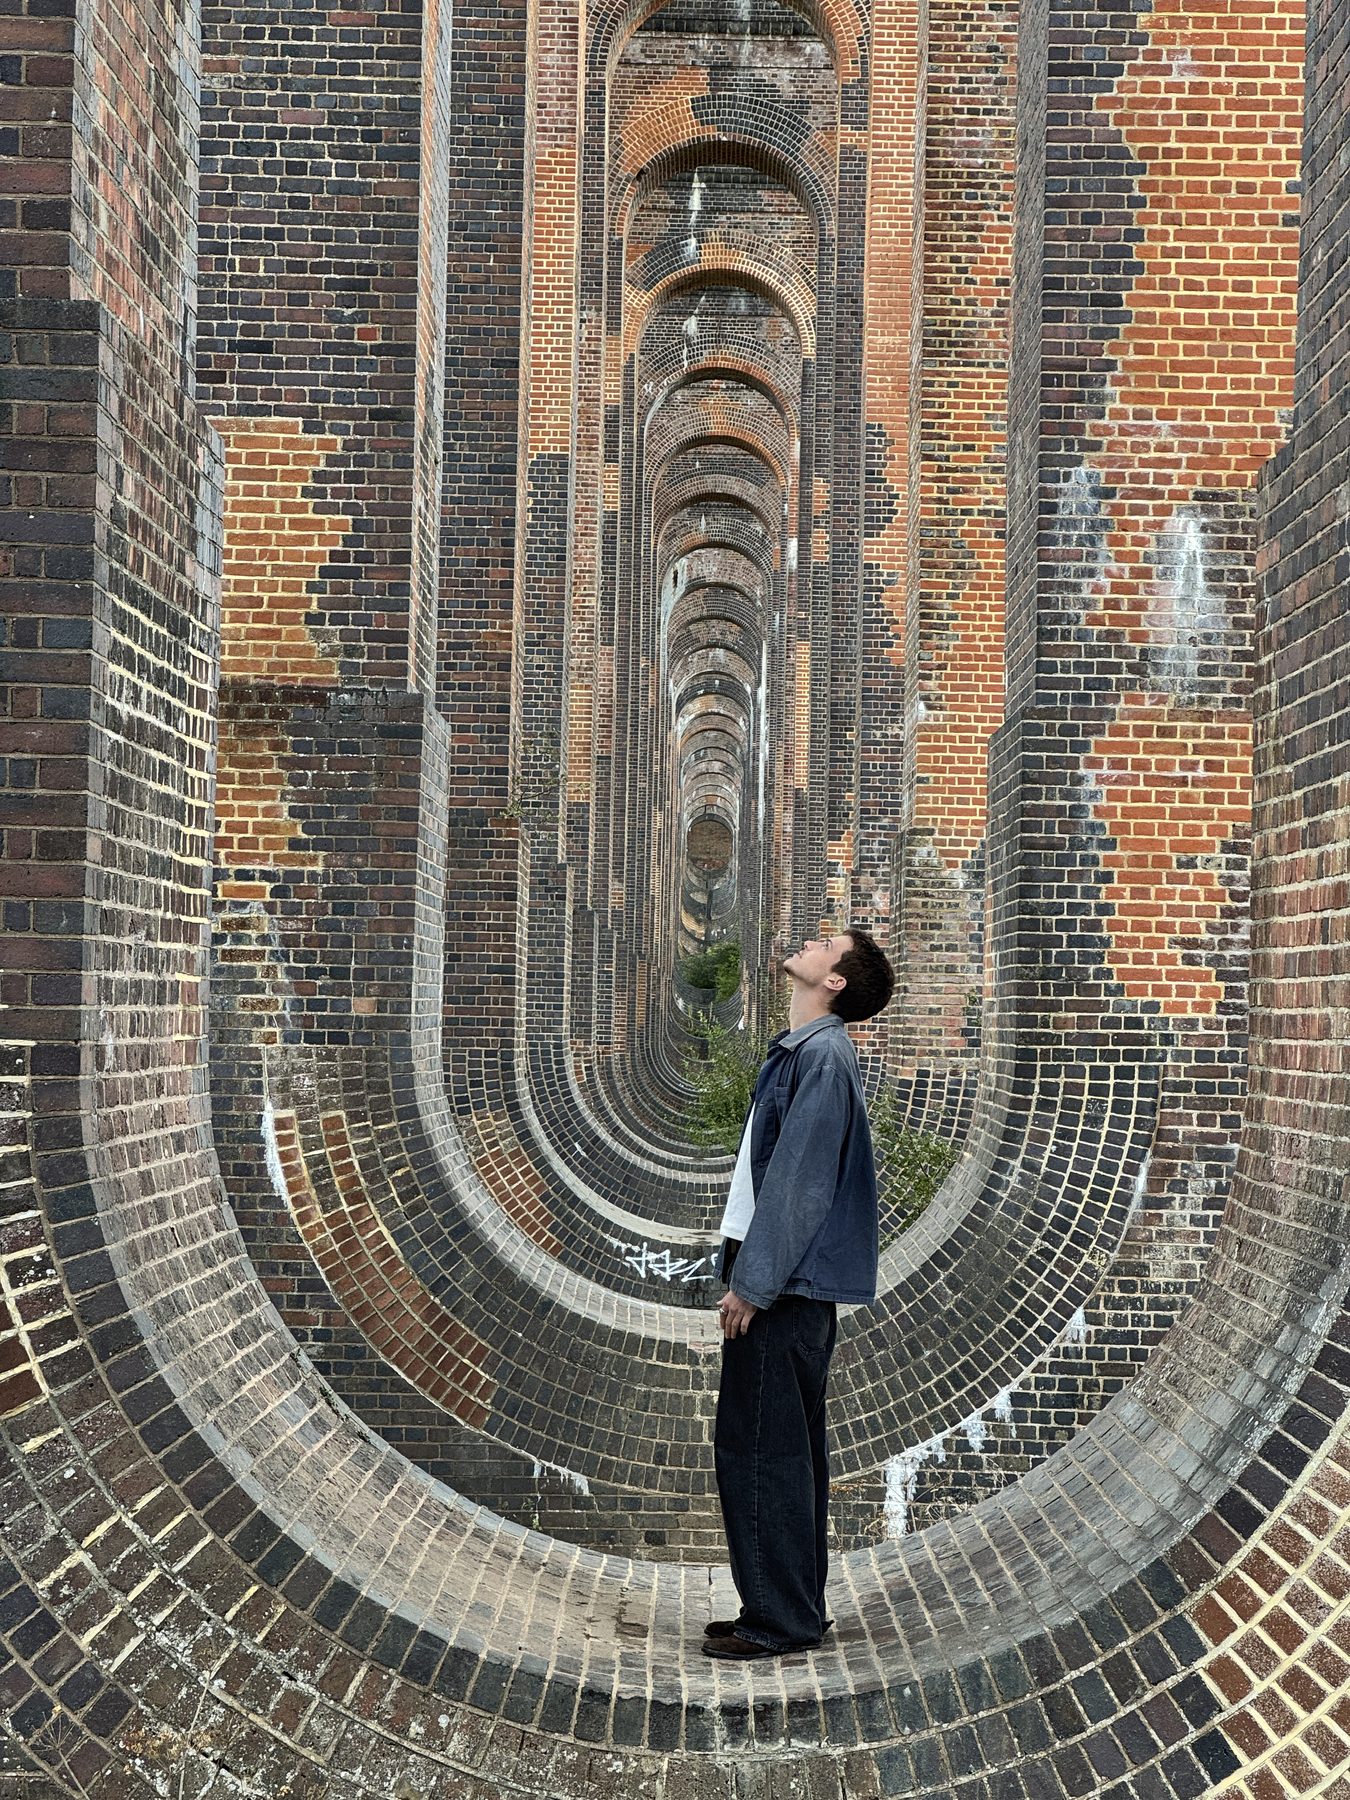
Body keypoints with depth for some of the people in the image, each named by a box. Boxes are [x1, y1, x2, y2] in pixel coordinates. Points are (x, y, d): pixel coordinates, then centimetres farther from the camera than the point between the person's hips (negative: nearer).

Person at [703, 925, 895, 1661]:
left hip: (784, 1288, -10)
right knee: (788, 1449, 14)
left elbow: (796, 1180, -20)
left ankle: (778, 1618, 2)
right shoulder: (801, 1050, 16)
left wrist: (752, 1284, -19)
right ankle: (793, 1608, 22)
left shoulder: (821, 1056, -15)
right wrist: (748, 1274, 18)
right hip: (788, 1285, 10)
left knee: (757, 1448, -5)